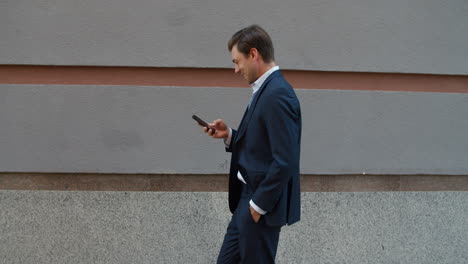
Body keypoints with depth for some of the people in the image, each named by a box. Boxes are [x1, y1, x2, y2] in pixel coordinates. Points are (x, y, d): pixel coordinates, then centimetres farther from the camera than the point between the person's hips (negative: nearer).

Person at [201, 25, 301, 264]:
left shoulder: (277, 94, -20)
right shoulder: (266, 90, 11)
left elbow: (285, 161, -24)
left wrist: (259, 205, -18)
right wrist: (229, 136, 5)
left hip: (262, 204, -10)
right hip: (249, 199, 10)